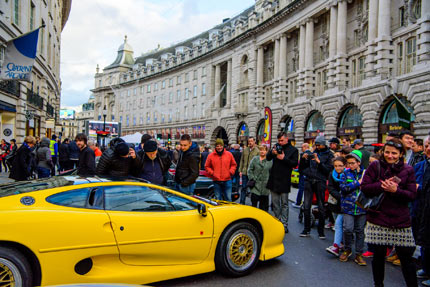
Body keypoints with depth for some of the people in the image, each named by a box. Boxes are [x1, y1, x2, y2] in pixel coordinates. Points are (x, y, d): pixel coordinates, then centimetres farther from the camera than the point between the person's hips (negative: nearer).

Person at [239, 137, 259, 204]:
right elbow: (242, 160, 11)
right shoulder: (245, 150, 9)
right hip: (244, 172, 3)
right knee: (244, 187, 7)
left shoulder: (257, 151, -4)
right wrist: (240, 170, 5)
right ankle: (242, 202, 14)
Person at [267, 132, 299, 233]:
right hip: (274, 179, 4)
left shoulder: (293, 150, -1)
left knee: (284, 204, 2)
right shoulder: (276, 146, 9)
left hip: (284, 180, -4)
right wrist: (272, 153, -12)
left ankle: (284, 224, 6)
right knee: (275, 203, 12)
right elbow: (268, 158, 8)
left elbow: (295, 163, -9)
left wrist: (284, 158, -19)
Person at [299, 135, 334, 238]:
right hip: (309, 180, 3)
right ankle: (306, 230, 8)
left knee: (321, 207, 1)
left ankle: (321, 231, 12)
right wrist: (303, 158, -1)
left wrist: (318, 161, -14)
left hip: (320, 182, -2)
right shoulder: (312, 153, 16)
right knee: (306, 206, -1)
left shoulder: (329, 155, 7)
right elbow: (302, 168, 15)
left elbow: (328, 169, -5)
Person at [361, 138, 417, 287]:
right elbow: (364, 187, -5)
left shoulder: (408, 170, 4)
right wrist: (381, 185, -20)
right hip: (377, 218, 0)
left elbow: (412, 195, -1)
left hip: (401, 221, 1)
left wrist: (395, 190, -18)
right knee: (378, 255, 11)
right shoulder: (375, 166, 0)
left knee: (406, 257, 6)